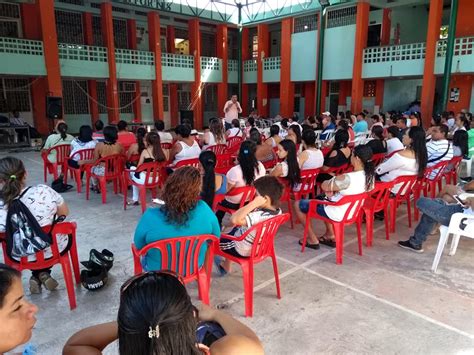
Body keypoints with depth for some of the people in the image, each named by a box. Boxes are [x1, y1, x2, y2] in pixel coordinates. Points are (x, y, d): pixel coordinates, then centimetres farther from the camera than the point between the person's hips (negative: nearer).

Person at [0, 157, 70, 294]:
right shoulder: (43, 191, -26)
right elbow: (65, 212, -7)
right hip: (53, 249, -2)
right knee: (67, 232, 32)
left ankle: (36, 277, 27)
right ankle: (43, 273, 23)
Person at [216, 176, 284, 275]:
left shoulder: (259, 216, -42)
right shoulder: (278, 211, -15)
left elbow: (234, 219, -50)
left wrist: (253, 203, -48)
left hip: (241, 250, -8)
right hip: (257, 247, 8)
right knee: (234, 230, 34)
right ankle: (226, 265, 47)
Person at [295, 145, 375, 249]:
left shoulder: (347, 178, -34)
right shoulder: (370, 176, -8)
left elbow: (324, 186, -17)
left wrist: (331, 181, 2)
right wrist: (333, 187, -7)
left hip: (337, 214, -8)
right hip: (352, 211, 8)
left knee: (298, 204, 7)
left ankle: (313, 240, 16)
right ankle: (330, 235, 33)